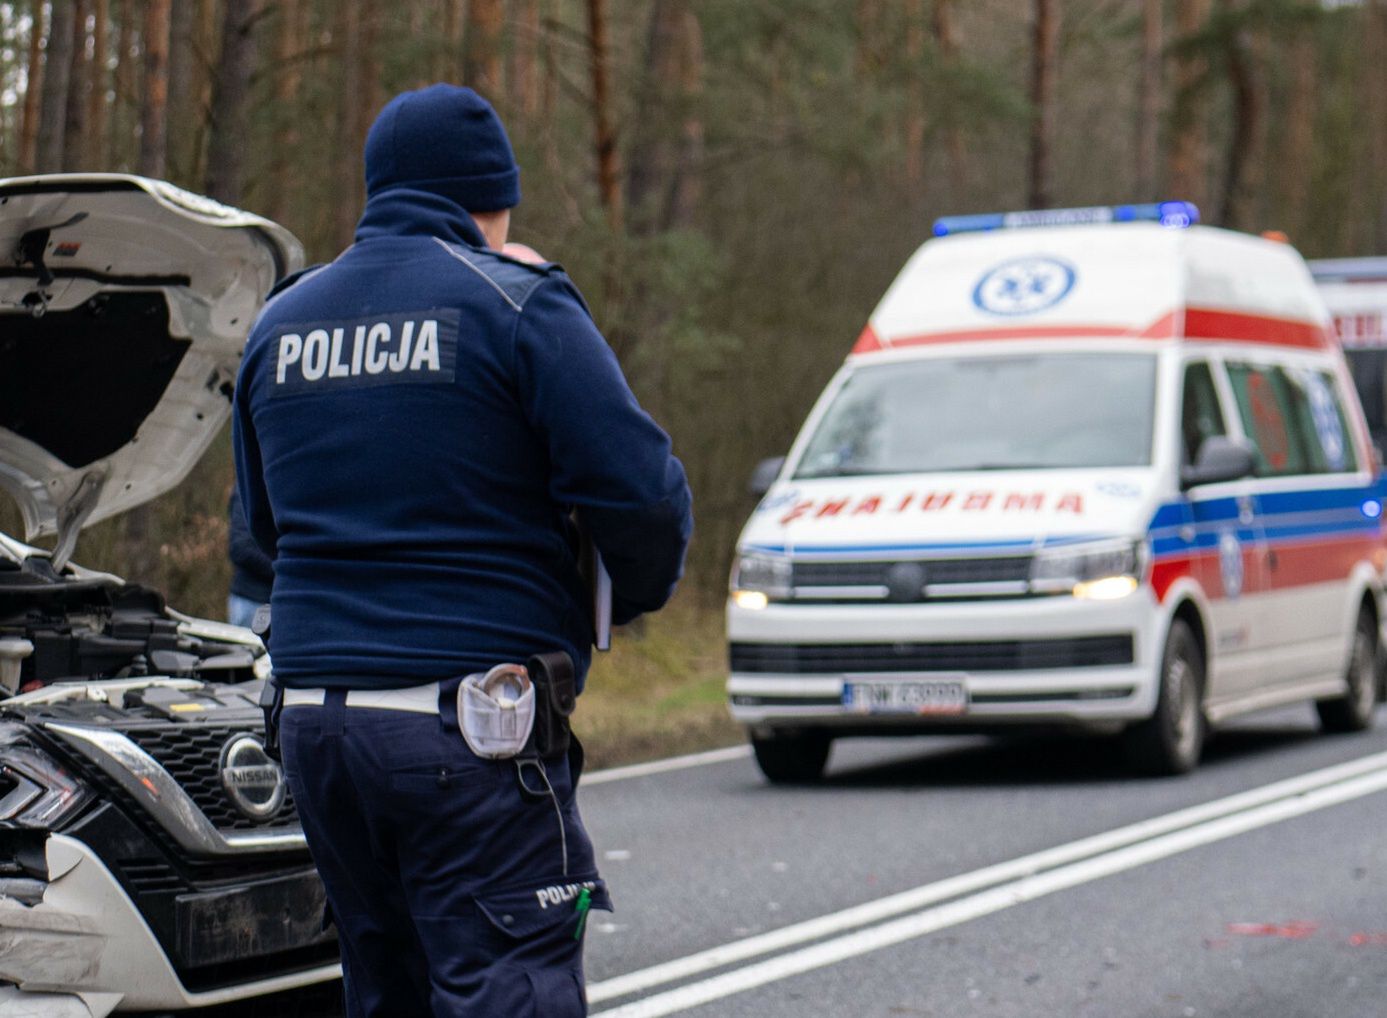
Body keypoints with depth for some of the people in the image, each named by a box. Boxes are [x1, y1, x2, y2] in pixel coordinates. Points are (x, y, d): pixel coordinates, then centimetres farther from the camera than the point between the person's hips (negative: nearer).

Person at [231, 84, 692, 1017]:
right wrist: (637, 593, 8)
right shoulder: (515, 304, -5)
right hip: (471, 726, -6)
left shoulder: (281, 323, 14)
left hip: (312, 720, 6)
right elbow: (642, 494, -10)